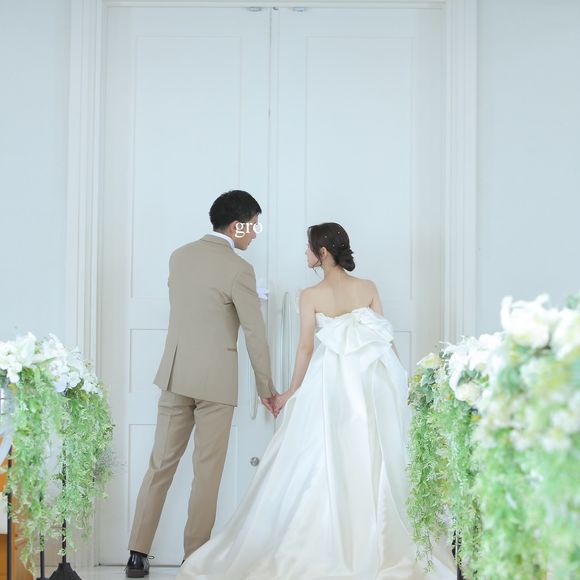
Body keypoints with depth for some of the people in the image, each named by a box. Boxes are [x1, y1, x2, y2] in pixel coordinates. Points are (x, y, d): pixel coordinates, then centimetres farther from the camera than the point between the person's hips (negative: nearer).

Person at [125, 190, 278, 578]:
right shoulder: (238, 269, -12)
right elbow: (255, 333, -9)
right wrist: (267, 388, 1)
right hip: (215, 379, -6)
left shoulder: (179, 256, 7)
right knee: (207, 472, 4)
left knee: (161, 464, 10)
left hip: (174, 373, 6)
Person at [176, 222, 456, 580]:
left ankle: (327, 550, 7)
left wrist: (292, 393, 2)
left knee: (324, 467, 4)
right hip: (371, 383, 3)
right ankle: (373, 548, 9)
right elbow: (385, 338, 4)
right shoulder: (368, 288, 4)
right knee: (372, 466, 6)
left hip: (329, 383, -2)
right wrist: (400, 381, 13)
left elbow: (307, 347, -8)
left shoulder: (311, 295, -4)